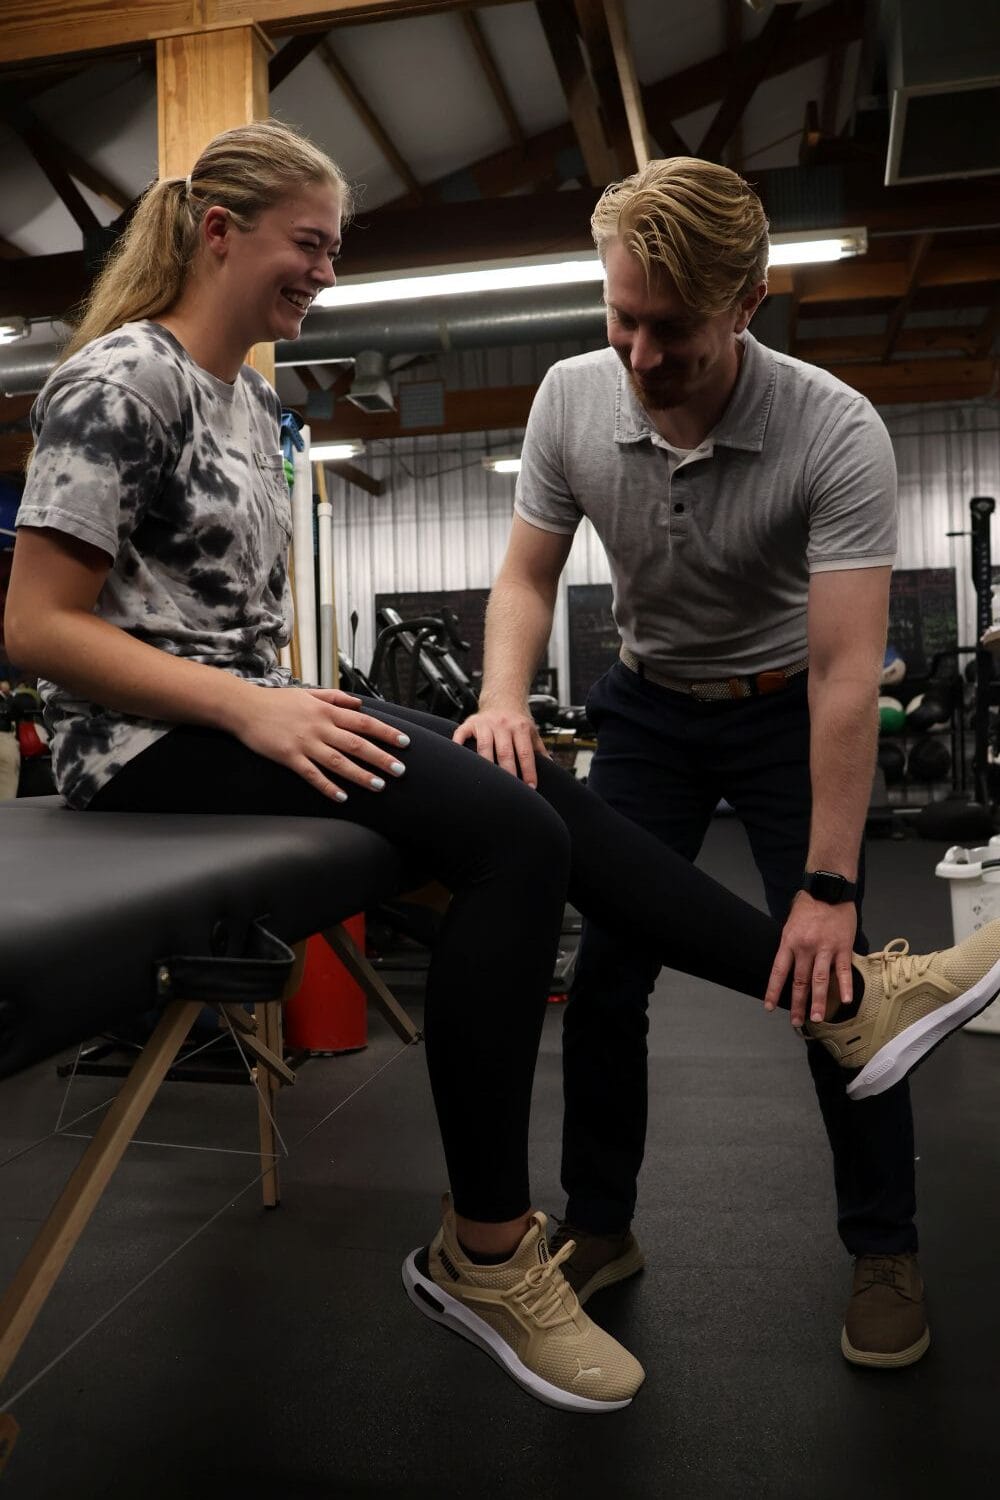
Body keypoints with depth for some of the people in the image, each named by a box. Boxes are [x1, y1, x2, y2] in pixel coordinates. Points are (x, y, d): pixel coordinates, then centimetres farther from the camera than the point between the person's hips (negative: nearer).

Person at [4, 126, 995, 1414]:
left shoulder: (252, 399, 16)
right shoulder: (121, 382, -10)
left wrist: (290, 702, 3)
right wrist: (250, 709, -23)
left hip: (251, 713, 8)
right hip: (151, 745, -8)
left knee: (543, 795, -7)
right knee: (509, 838, -25)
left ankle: (849, 995, -2)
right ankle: (483, 1253, -13)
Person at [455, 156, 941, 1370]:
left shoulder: (836, 433, -27)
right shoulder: (571, 399, -16)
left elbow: (846, 669, -30)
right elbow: (528, 575, -7)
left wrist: (828, 885, -32)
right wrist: (504, 698, -27)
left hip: (786, 712, -3)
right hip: (647, 704, 3)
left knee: (829, 975, -7)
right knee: (602, 973, -2)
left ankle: (884, 1250, 14)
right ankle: (599, 1228, 16)